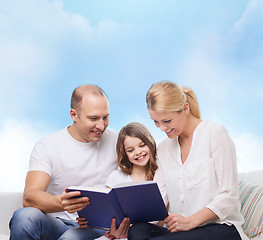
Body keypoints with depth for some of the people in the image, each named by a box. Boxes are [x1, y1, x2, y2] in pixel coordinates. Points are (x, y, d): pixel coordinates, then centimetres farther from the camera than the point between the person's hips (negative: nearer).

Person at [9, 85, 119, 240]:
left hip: (99, 227, 0)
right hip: (58, 224, 1)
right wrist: (62, 202, -39)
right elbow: (29, 198, -16)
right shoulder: (46, 147, -4)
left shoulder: (115, 141, 3)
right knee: (25, 217, -31)